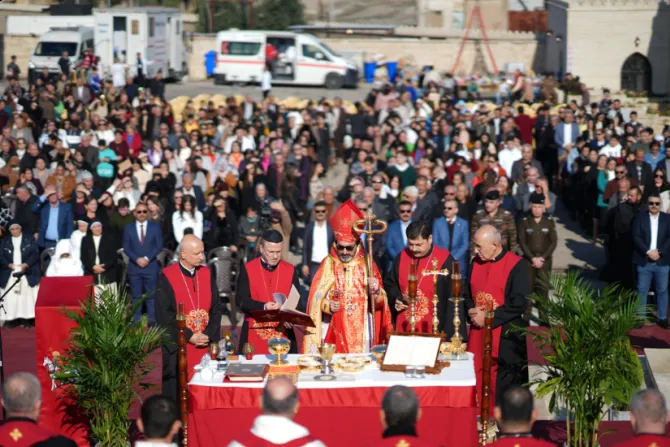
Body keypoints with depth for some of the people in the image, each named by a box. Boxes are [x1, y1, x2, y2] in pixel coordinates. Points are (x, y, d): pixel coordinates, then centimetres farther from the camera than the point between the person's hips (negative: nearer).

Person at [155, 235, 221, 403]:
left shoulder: (206, 274, 6)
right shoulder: (167, 277, -8)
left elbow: (216, 308, 6)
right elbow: (164, 315, -10)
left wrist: (209, 334, -8)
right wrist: (189, 336, -14)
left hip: (205, 343, 4)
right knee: (178, 392, 0)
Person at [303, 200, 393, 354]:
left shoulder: (367, 265, 3)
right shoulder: (328, 264, 1)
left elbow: (380, 302, 1)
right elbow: (316, 298, -1)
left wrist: (375, 291, -20)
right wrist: (326, 305, -20)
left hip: (361, 331, 1)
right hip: (334, 331, -1)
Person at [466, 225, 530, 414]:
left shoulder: (516, 265, -10)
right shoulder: (476, 263, 9)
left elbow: (520, 303, -15)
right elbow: (468, 293, 20)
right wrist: (471, 310, -2)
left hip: (505, 337, -6)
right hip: (478, 334, 6)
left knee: (504, 385, -2)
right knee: (478, 381, 7)